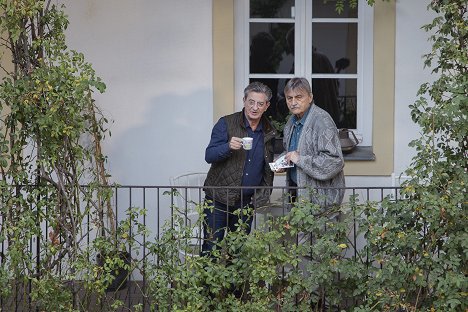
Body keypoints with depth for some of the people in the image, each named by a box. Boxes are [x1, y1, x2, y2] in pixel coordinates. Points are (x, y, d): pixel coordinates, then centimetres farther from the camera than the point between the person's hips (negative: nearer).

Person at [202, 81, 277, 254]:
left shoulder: (269, 131, 9)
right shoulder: (226, 123, -5)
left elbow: (268, 167, 21)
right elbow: (209, 156, -11)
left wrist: (264, 193, 5)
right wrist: (228, 147, -31)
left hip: (247, 201, 4)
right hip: (219, 198, -4)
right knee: (211, 246, -5)